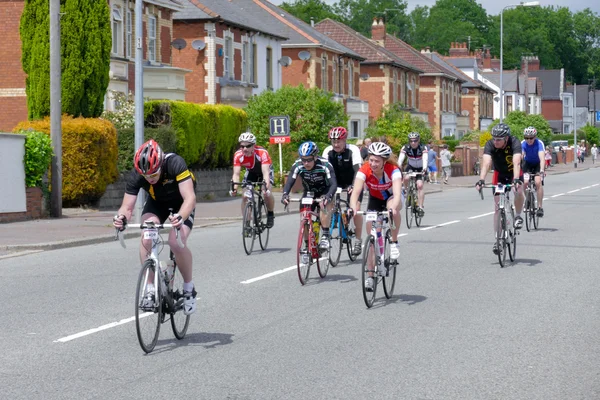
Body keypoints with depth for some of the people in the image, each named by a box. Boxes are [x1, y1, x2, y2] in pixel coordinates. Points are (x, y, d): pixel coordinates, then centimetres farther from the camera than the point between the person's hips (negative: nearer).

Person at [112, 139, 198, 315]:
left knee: (176, 243, -26)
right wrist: (121, 217, -52)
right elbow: (127, 206, -28)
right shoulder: (137, 176, -28)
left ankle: (189, 288, -3)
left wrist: (181, 217, -64)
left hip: (181, 203, -3)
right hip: (157, 202, 3)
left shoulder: (175, 164, -38)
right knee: (146, 238, -25)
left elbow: (190, 198, -44)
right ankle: (151, 289, -13)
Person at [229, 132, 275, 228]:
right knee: (245, 196, -13)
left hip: (265, 169, -3)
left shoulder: (262, 153, -38)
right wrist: (234, 187, -51)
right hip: (251, 171, 3)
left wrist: (266, 186, -60)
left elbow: (265, 173, -43)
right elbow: (236, 174, -32)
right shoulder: (238, 155, -29)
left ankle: (270, 215, 1)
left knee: (267, 194, -26)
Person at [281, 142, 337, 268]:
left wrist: (328, 196, -59)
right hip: (308, 192, 3)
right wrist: (285, 194, -51)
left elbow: (333, 184, -39)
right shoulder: (298, 165, -23)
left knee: (325, 205, -35)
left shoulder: (325, 165, -31)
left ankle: (325, 237, -27)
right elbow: (290, 181, -31)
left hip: (324, 192, -3)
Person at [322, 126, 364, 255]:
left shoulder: (353, 150, -25)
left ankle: (358, 240, -9)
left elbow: (357, 170, -34)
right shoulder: (328, 151, -15)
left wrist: (353, 186, -49)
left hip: (353, 183, -4)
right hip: (336, 182, 4)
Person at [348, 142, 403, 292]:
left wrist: (392, 208, -67)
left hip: (392, 197, -2)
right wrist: (353, 207, -61)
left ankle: (394, 243, -20)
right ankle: (371, 276, 6)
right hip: (375, 199, 2)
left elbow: (397, 193, -47)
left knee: (393, 207, -39)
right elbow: (356, 191, -41)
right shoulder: (364, 170, -29)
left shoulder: (393, 170, -34)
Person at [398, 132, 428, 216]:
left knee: (420, 185, -19)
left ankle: (420, 207, -17)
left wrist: (424, 169, -59)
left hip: (420, 168, -2)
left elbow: (425, 159, -40)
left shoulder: (423, 148, -25)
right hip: (410, 167, 2)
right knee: (406, 178, -29)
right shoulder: (405, 148, -21)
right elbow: (400, 159, -33)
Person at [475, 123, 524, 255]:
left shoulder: (514, 143, -32)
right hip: (499, 174, 2)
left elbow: (516, 163, -44)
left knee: (519, 191, -32)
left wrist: (516, 180, -60)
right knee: (498, 207, -3)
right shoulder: (490, 145, -27)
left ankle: (518, 216, -5)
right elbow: (486, 163, -40)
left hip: (514, 172, -2)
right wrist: (481, 180, -55)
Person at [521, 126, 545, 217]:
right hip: (527, 163, 2)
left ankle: (540, 207, -15)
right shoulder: (522, 144, -25)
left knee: (538, 182, -23)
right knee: (525, 182, -20)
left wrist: (541, 170, -56)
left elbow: (542, 158, -41)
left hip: (538, 164, -2)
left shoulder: (539, 143, -30)